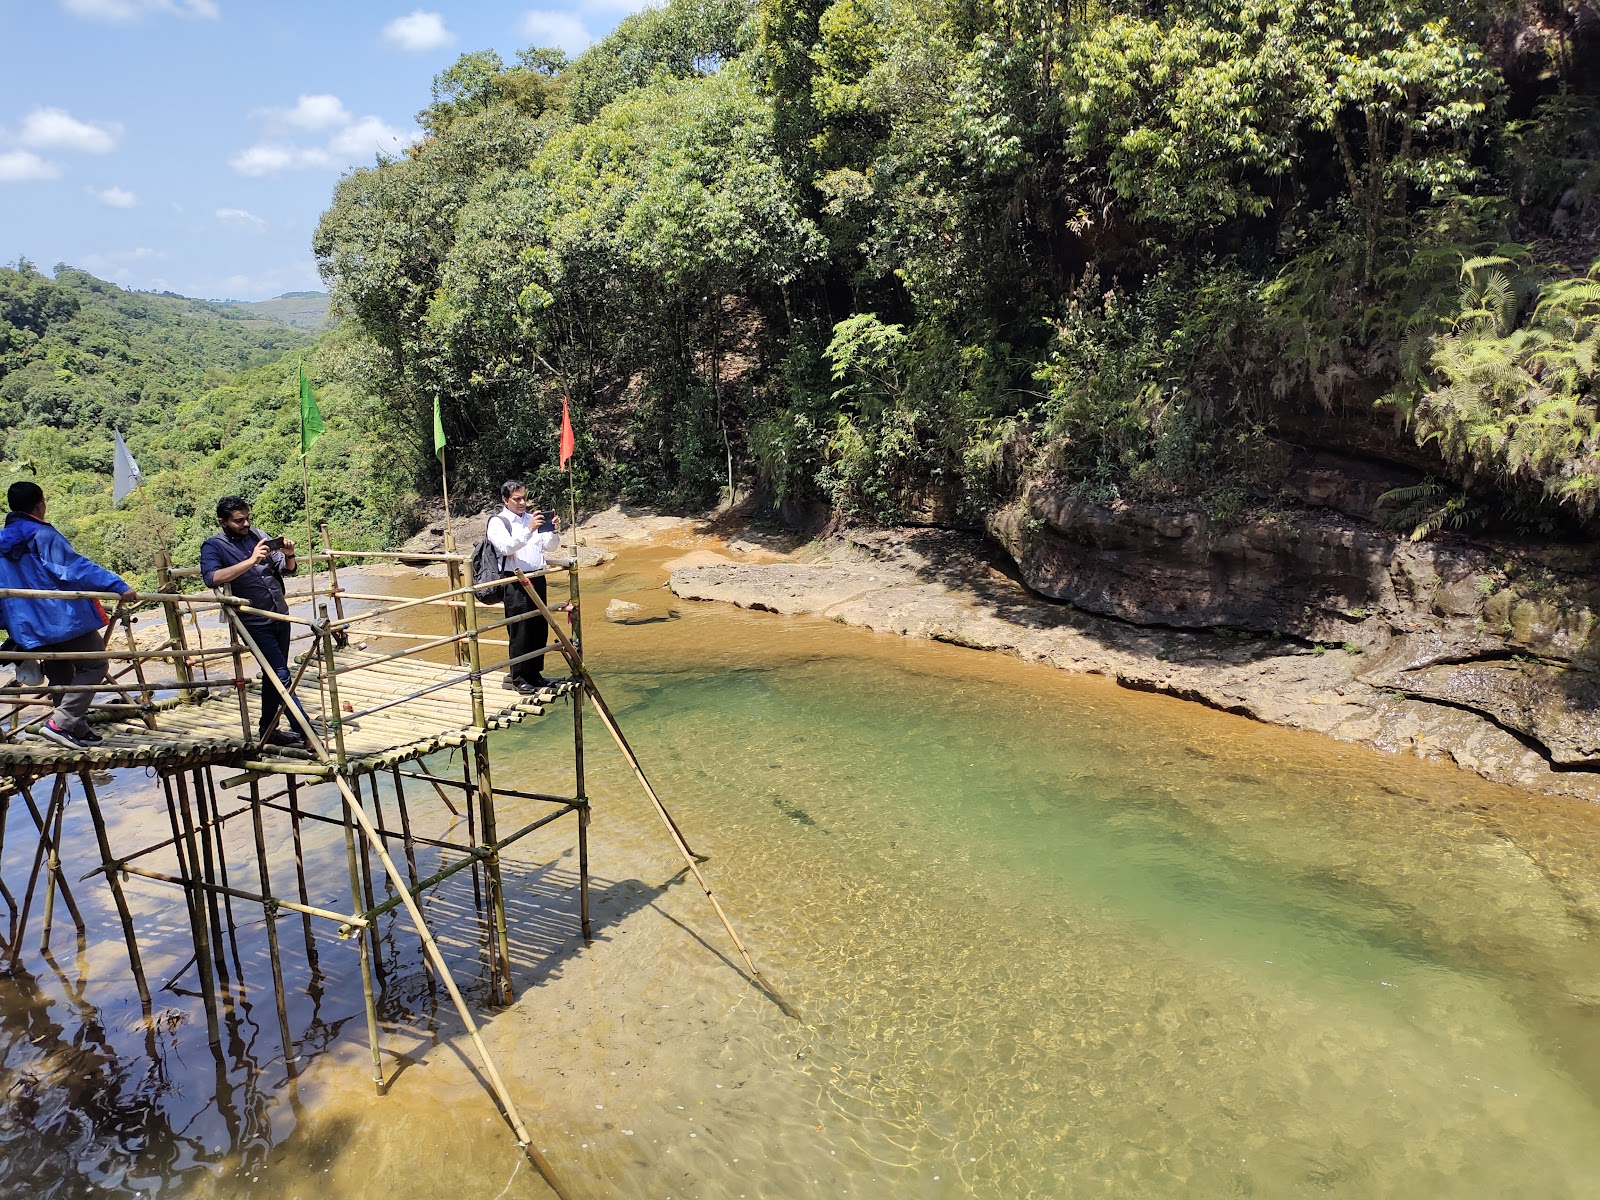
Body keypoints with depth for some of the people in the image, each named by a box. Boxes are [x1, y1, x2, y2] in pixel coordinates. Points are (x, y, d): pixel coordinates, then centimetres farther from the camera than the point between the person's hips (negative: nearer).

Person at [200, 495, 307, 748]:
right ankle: (308, 733, -7)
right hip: (255, 622, -6)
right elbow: (212, 577, -26)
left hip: (280, 615, 6)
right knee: (282, 675, -10)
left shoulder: (258, 535, 7)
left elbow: (288, 570, 9)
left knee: (274, 675, 14)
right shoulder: (214, 546, -6)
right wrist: (251, 561, -33)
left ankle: (269, 731, 26)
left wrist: (288, 555, -13)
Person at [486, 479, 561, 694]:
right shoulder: (497, 522, -3)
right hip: (515, 582, -6)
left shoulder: (531, 518, 14)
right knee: (520, 632, -3)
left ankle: (534, 673, 23)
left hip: (537, 579, 6)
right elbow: (506, 546, -20)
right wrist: (528, 530, -30)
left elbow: (549, 547, 12)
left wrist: (555, 532, -9)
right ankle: (518, 678, 7)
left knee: (540, 628, 10)